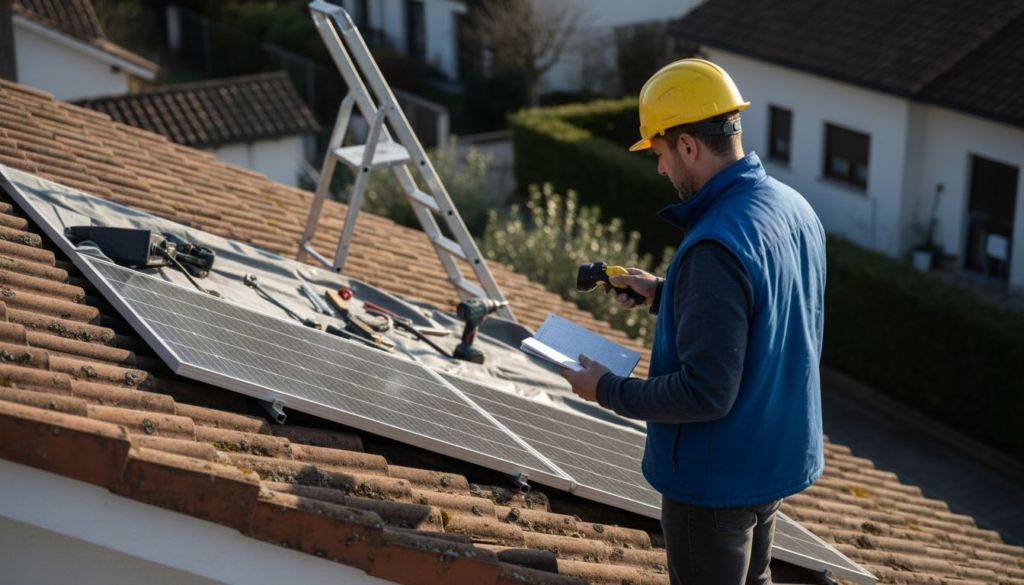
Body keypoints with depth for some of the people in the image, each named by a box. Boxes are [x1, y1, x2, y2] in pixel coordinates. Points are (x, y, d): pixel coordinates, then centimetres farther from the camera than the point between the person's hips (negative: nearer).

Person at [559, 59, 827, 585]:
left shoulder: (715, 248, -31)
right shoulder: (795, 209, -2)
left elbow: (706, 392, -29)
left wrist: (609, 391, -16)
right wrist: (664, 294, 14)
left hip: (717, 478, -8)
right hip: (781, 458, 9)